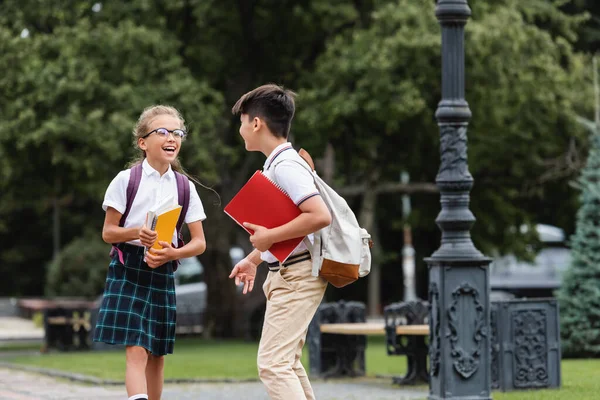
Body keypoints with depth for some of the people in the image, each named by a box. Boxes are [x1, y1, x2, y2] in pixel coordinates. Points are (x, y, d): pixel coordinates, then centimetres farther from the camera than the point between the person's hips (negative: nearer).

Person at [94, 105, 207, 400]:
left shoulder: (185, 187, 5)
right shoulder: (126, 180, -2)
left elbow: (199, 242, 5)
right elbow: (108, 232, -1)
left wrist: (172, 253, -15)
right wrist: (136, 234, -22)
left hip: (163, 273, 4)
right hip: (129, 269, -4)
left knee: (157, 355, 9)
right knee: (136, 351, -16)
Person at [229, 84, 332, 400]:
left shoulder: (286, 166, -18)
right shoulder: (276, 164, 14)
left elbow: (320, 216, -29)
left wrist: (269, 237, -23)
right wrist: (253, 259, 23)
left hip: (297, 277, -11)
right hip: (286, 275, 11)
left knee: (272, 362, -15)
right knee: (287, 363, 17)